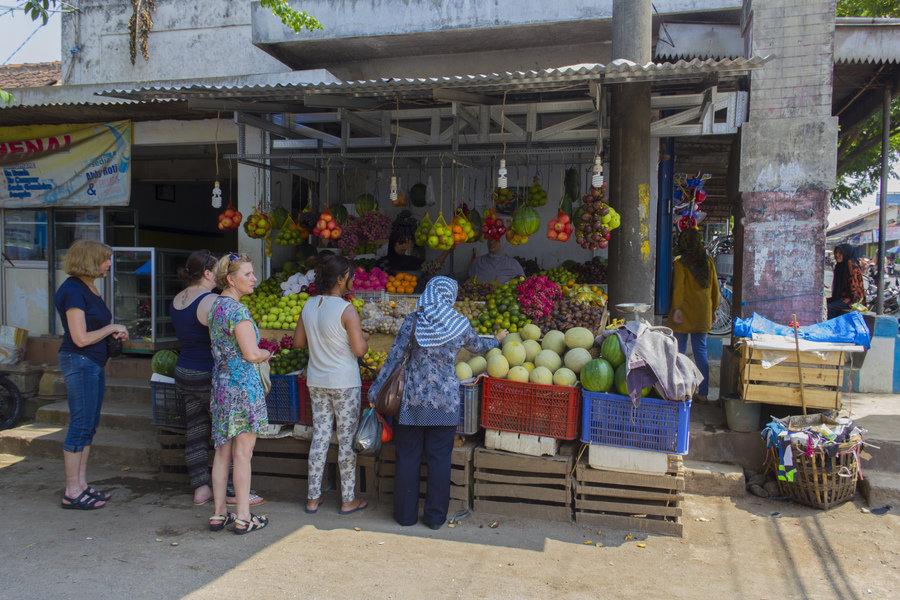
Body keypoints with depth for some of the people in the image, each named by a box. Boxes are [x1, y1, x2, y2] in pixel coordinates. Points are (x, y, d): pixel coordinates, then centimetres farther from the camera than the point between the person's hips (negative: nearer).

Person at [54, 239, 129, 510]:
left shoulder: (90, 288, 13)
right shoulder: (72, 290, -16)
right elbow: (81, 338, -20)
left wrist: (114, 331, 5)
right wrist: (111, 328, -7)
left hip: (94, 362, 10)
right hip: (79, 362, -10)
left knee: (89, 425, 12)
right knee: (80, 425, -5)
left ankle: (81, 484, 20)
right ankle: (72, 492, 3)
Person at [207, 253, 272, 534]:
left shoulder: (215, 306, 11)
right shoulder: (238, 310, -17)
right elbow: (252, 354, -22)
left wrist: (258, 353, 16)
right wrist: (267, 354, -1)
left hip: (221, 384, 9)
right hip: (243, 386, -9)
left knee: (223, 451, 14)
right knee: (243, 453, 0)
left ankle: (218, 513, 23)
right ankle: (243, 518, 9)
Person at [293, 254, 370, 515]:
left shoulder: (309, 305, 2)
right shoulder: (346, 310, -17)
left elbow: (298, 341, 11)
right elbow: (359, 349, -17)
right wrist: (364, 338, 3)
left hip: (316, 381, 6)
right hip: (344, 383, -6)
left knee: (319, 437, 13)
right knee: (347, 438, 6)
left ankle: (313, 498, 21)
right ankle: (348, 499, 16)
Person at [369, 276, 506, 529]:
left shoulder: (413, 320, -5)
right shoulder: (460, 325, -2)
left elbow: (395, 355, -5)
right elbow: (478, 347, 17)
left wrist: (376, 388, 3)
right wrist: (496, 340, 39)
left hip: (414, 399, 0)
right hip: (445, 401, 1)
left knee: (408, 456, 10)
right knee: (439, 458, 9)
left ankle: (406, 514, 19)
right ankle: (435, 516, 17)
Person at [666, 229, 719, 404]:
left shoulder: (680, 262, -7)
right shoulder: (708, 261, 6)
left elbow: (678, 286, -16)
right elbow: (715, 286, 10)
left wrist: (677, 308, -16)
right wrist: (713, 309, 18)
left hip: (684, 312, -4)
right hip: (703, 313, 4)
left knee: (678, 351, 4)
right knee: (701, 351, 7)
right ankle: (702, 393, 7)